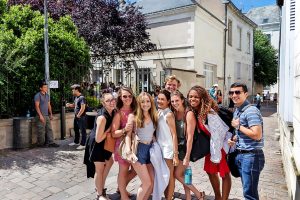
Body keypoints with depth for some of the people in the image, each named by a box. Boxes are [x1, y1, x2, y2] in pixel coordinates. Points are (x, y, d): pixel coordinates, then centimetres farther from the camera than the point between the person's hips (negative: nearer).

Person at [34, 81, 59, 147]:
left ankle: (50, 142, 10)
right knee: (41, 131, -2)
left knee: (49, 129, 6)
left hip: (47, 116, 8)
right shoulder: (37, 95, -9)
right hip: (41, 116, -8)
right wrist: (40, 115, -20)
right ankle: (41, 144, 9)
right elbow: (37, 106, -14)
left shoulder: (47, 95, 14)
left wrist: (51, 114, 17)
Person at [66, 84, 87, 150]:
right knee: (76, 130, 21)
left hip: (81, 117, -10)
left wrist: (78, 115, -17)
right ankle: (76, 142, 36)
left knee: (83, 131, -1)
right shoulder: (76, 97, 11)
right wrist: (69, 105, 6)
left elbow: (83, 108, -24)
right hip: (76, 117, 10)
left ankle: (83, 144, 6)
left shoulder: (82, 98, -18)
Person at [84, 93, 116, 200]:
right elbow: (98, 139, -30)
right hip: (96, 144, -9)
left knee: (109, 162, 24)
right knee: (99, 169, 6)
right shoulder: (102, 117, -33)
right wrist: (110, 128, -26)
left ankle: (100, 187, 44)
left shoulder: (113, 112, -8)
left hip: (104, 143, 9)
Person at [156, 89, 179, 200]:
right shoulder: (158, 112, 6)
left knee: (169, 176, 7)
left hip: (168, 148, -7)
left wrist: (175, 154, -18)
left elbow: (174, 135, -16)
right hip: (159, 147, 7)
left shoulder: (169, 114, -14)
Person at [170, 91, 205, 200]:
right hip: (178, 147, 6)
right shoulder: (174, 113, 1)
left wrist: (187, 156, -20)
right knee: (182, 174, 13)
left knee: (177, 174, 0)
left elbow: (190, 136, -20)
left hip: (186, 147, -6)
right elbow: (174, 133, 5)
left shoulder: (189, 114, -19)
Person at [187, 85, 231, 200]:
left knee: (224, 174, 5)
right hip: (213, 144, 8)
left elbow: (216, 134, -24)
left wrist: (215, 156, -19)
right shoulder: (194, 112, -4)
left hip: (223, 144, -8)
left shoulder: (209, 113, -27)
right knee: (210, 171, 16)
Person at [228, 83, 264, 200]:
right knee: (247, 190, 20)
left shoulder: (251, 111, -18)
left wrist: (238, 126, -18)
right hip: (240, 155, 9)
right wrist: (234, 139, 4)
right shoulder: (236, 111, 11)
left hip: (251, 156, -9)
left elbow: (257, 135, -27)